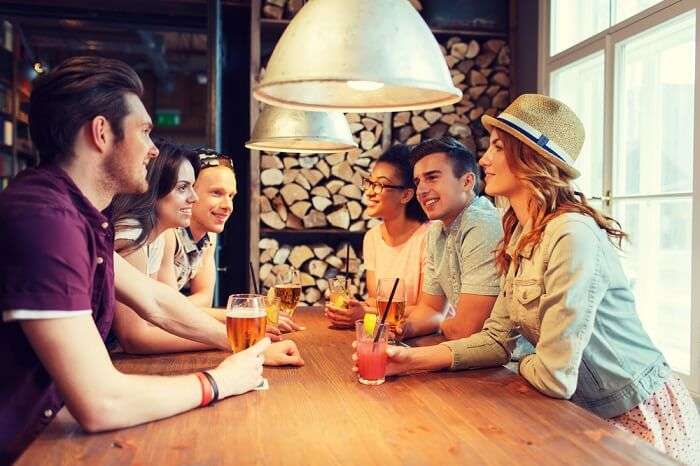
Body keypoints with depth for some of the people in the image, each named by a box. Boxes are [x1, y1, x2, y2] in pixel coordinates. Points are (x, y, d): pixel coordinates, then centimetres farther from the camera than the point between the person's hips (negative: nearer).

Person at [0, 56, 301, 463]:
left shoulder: (79, 214, 3)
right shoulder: (45, 217, -26)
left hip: (35, 432, 8)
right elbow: (100, 404, -28)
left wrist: (248, 346, 8)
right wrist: (219, 381, -13)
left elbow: (155, 300, 12)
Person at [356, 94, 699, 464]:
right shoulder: (520, 236, 1)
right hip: (588, 415, 7)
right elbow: (498, 337, 0)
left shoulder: (571, 235, -27)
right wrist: (413, 359, -11)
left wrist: (525, 365, -6)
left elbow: (554, 378, -28)